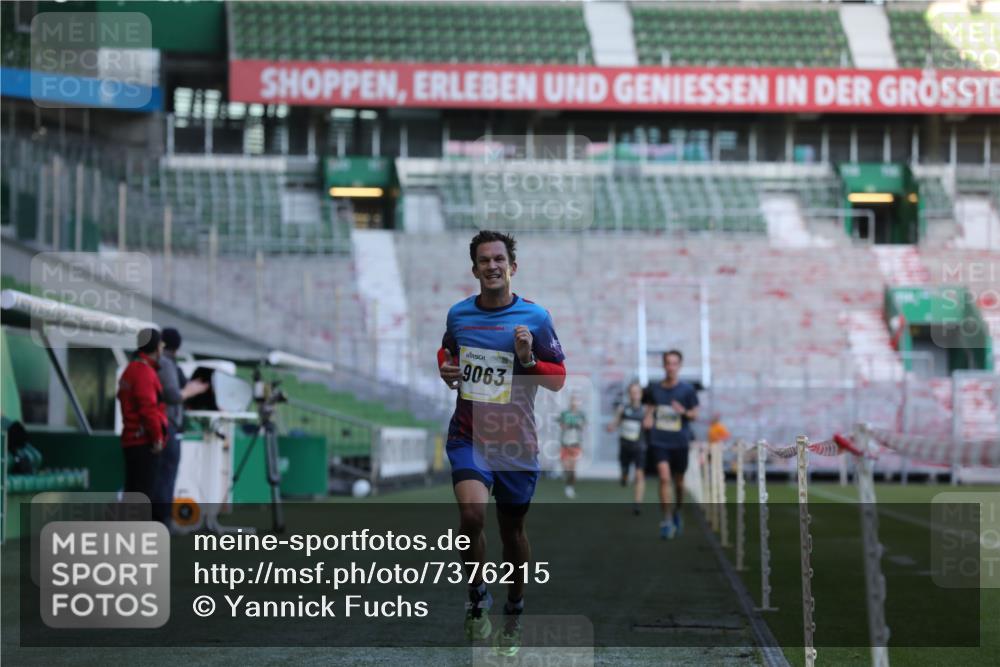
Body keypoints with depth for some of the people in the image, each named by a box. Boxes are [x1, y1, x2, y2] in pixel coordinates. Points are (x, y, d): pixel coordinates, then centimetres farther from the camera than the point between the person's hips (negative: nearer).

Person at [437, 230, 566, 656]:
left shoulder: (535, 317, -3)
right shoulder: (458, 314, 4)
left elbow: (558, 380, 0)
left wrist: (528, 359, -18)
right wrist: (445, 369, 2)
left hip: (516, 442, 0)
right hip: (468, 437, 0)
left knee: (512, 529, 9)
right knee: (472, 513, -22)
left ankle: (514, 612, 29)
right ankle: (477, 598, -1)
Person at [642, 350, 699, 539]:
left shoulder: (687, 390, 0)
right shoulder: (654, 389, 5)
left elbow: (695, 414, 2)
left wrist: (684, 412, -19)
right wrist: (647, 419, -4)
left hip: (680, 442, 0)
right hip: (659, 441, 0)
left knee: (679, 482, 11)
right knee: (664, 477, -15)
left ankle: (677, 513, 37)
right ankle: (667, 521, -13)